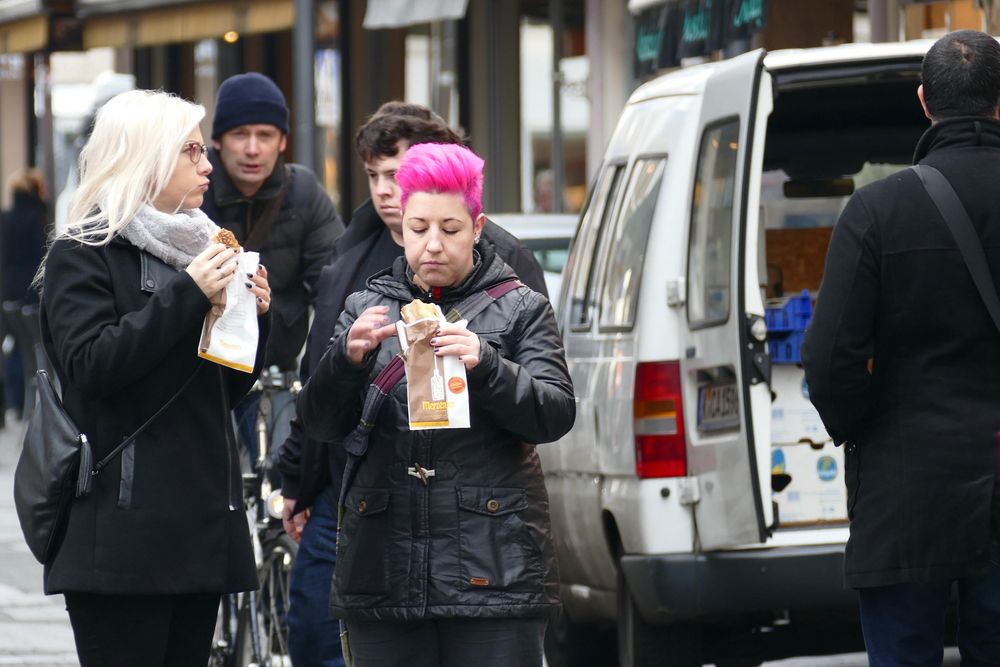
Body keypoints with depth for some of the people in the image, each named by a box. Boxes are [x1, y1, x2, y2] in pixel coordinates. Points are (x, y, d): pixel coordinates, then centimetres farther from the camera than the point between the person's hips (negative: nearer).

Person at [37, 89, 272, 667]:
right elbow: (91, 364, -18)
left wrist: (254, 317, 3)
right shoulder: (81, 257, -2)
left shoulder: (195, 247, 19)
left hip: (201, 526, 7)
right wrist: (187, 295, -19)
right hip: (125, 529, -7)